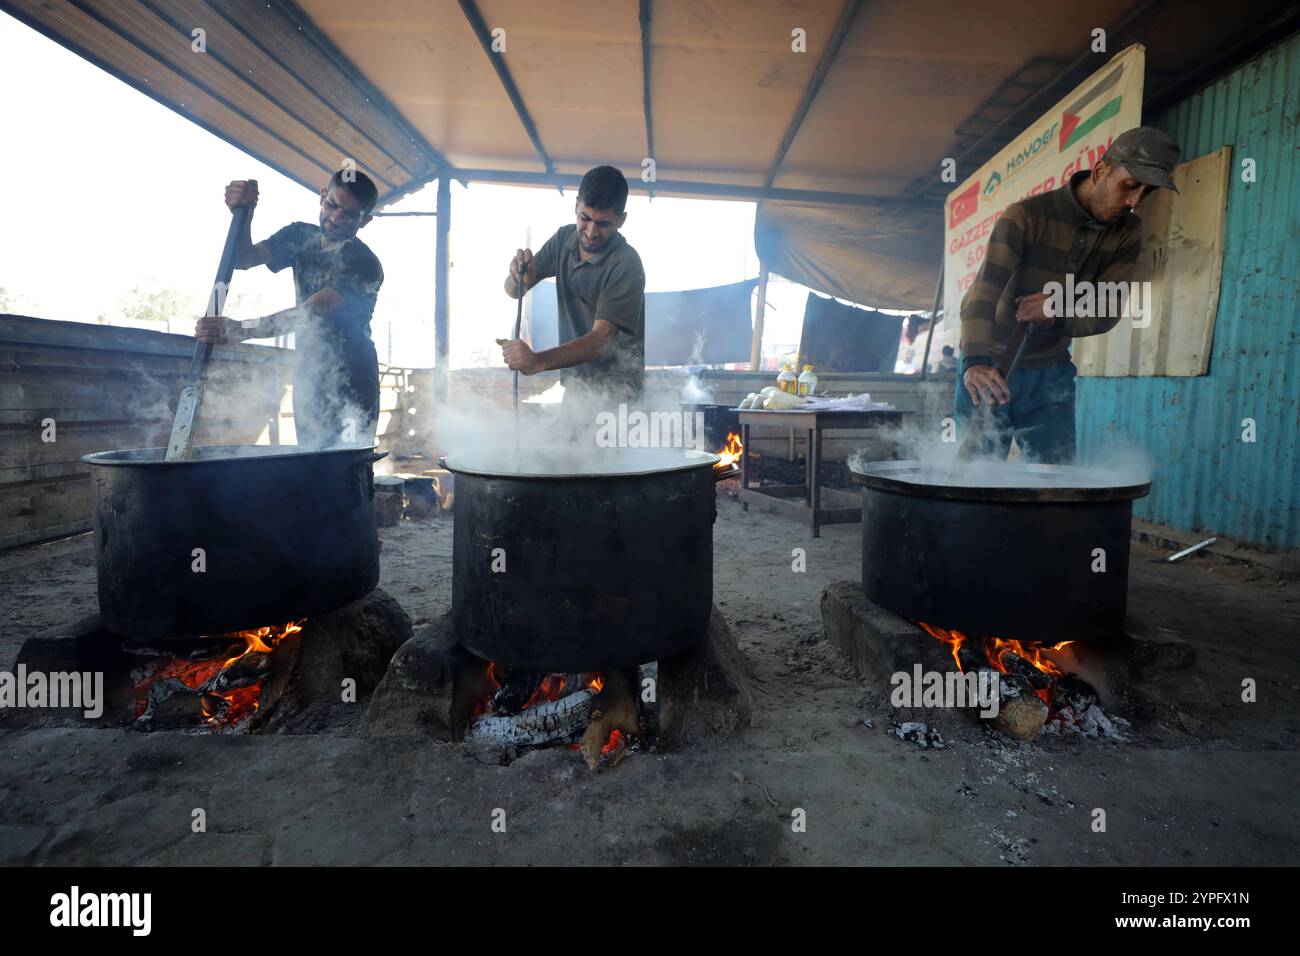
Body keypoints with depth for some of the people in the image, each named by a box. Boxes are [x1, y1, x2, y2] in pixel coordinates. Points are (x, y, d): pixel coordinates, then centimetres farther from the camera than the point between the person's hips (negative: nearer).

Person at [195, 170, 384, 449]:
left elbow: (310, 313, -26)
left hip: (352, 384, -5)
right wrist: (242, 215, -22)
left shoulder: (364, 264, -15)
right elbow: (243, 258, -3)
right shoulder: (300, 237, 7)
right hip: (308, 377, 6)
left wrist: (241, 329, -36)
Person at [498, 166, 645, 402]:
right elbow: (514, 291, 7)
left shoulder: (626, 265, -19)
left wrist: (538, 361, -41)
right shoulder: (564, 239, 1)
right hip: (573, 381, 5)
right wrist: (519, 275, -18)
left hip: (614, 391, -5)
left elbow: (602, 338, -27)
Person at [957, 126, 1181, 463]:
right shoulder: (1026, 216, -15)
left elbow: (1108, 312, -5)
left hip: (1050, 373, 5)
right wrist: (976, 362, -45)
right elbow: (983, 292, -29)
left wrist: (1057, 314, -28)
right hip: (990, 370, -4)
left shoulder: (1126, 233, 2)